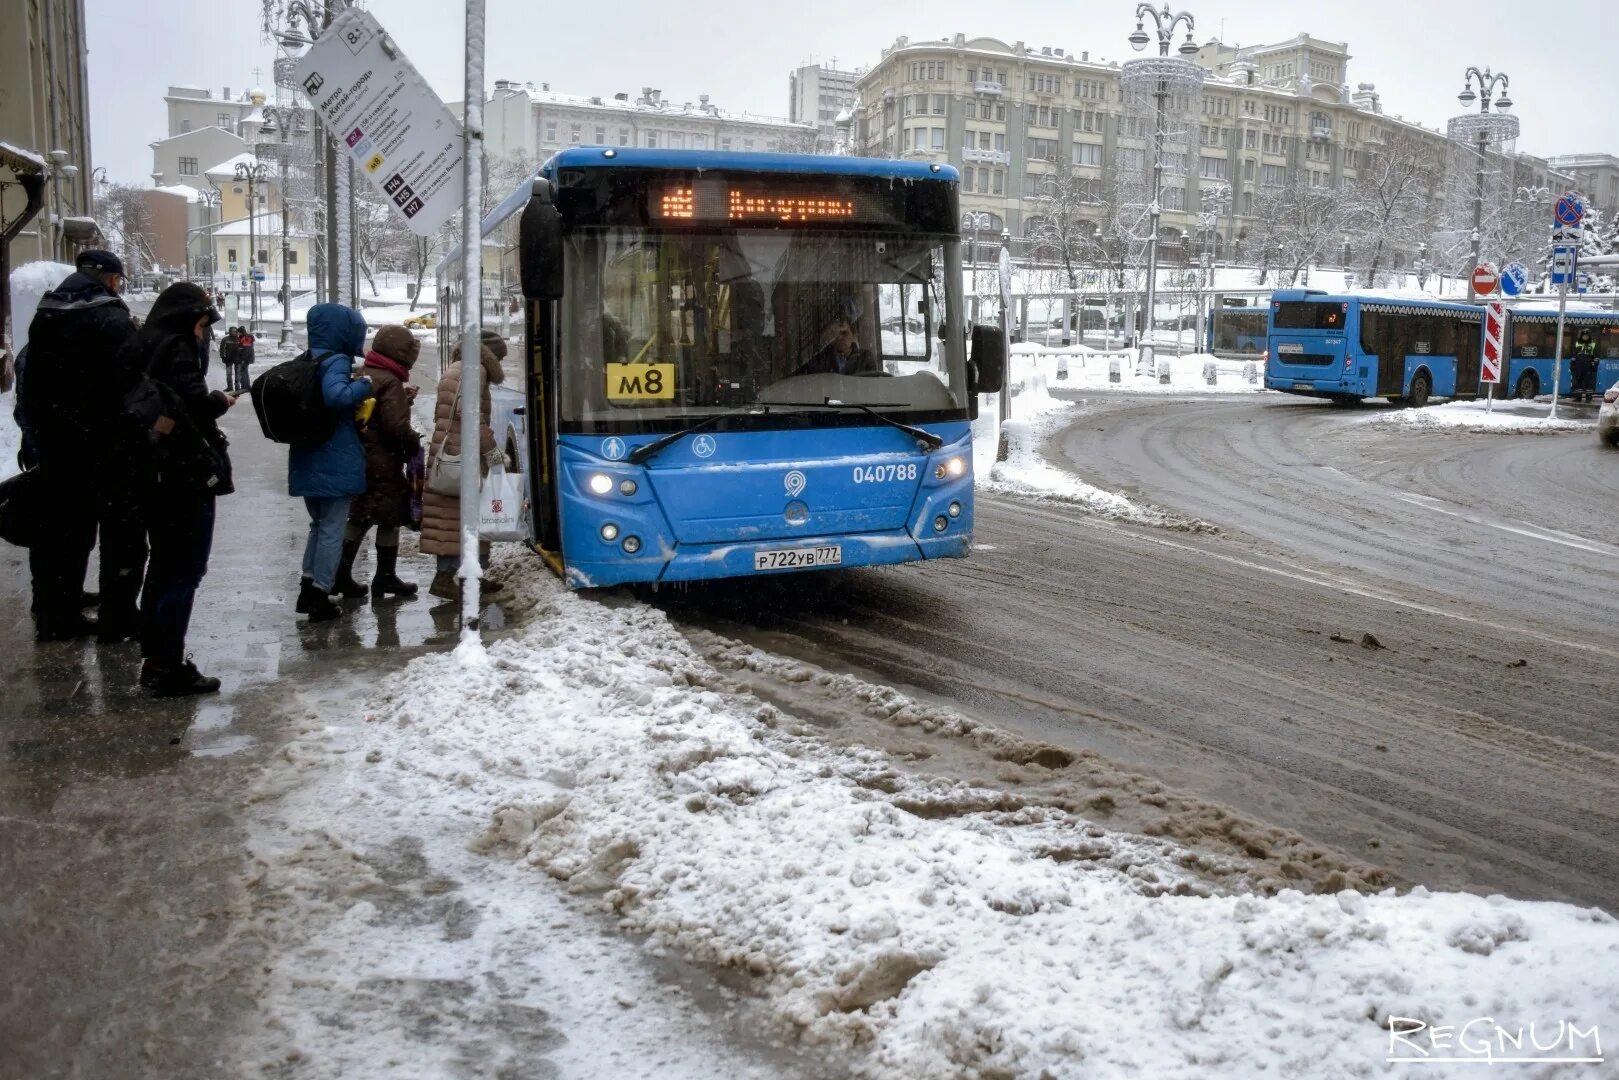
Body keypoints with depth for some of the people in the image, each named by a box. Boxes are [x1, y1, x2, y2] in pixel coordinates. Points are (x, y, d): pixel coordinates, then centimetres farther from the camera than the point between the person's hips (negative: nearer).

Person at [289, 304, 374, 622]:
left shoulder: (305, 364, 10)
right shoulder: (336, 362, -15)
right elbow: (336, 395, -34)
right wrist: (363, 384, -18)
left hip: (306, 461, 8)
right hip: (336, 461, -8)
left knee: (319, 524, 22)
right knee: (332, 529, 3)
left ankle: (309, 590, 24)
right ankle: (320, 598, 7)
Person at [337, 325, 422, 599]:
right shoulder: (390, 382, -17)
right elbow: (397, 426, -24)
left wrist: (404, 399, 12)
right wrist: (414, 443, -7)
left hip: (358, 460, 8)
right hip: (384, 463, -8)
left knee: (358, 516, 17)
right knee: (390, 519, 5)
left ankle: (341, 574, 17)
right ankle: (385, 577, 12)